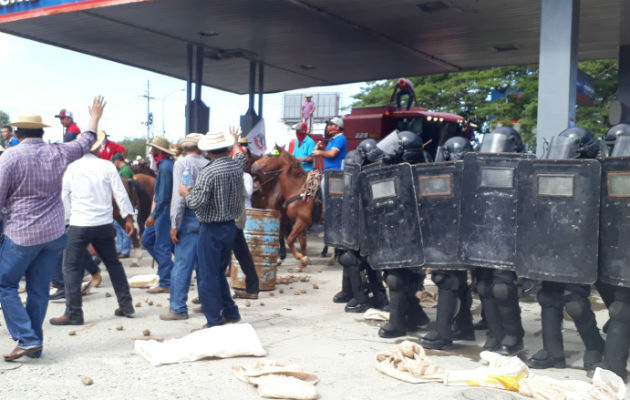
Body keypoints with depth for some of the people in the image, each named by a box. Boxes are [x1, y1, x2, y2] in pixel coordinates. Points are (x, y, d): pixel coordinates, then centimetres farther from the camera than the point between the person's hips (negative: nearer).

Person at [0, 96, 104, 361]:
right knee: (39, 289, 11)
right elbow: (85, 143, 22)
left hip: (21, 234, -5)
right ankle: (35, 344, 17)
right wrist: (95, 117, 36)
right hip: (54, 233, 5)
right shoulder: (57, 153, 3)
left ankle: (27, 339, -3)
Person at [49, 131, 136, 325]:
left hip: (79, 225, -2)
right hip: (104, 224, 2)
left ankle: (73, 313, 3)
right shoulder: (107, 167, -4)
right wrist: (128, 217, 8)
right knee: (113, 263, 17)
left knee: (72, 267, 5)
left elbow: (64, 196, 4)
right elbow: (121, 194, -2)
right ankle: (126, 305, 21)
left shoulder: (71, 168, -4)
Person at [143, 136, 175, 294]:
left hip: (164, 210, -10)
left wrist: (154, 215, -22)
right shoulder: (165, 164, 13)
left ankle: (166, 283, 1)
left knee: (162, 246, -5)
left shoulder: (165, 167, -18)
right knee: (147, 240, 15)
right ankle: (167, 267, 21)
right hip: (162, 210, 10)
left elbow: (164, 195, -23)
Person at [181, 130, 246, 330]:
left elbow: (196, 202, -24)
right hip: (231, 226, 7)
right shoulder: (237, 165, 1)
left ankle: (214, 321, 5)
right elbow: (240, 156, 27)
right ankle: (230, 312, 27)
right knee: (219, 273, 22)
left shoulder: (207, 173, -19)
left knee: (208, 277, 2)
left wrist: (185, 192, -3)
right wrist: (235, 141, 46)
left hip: (212, 229, -7)